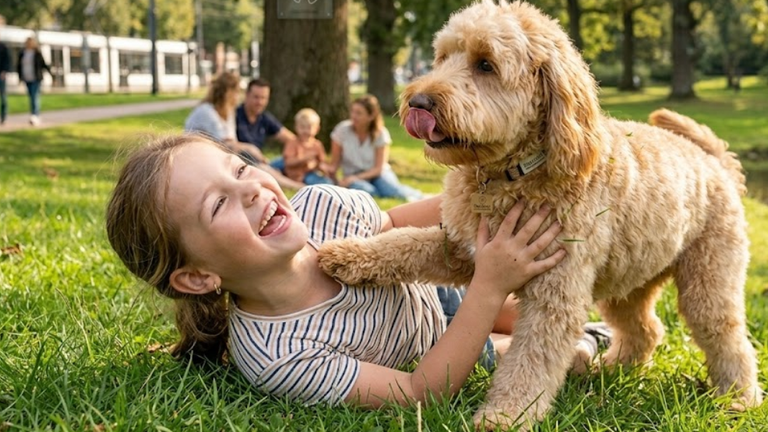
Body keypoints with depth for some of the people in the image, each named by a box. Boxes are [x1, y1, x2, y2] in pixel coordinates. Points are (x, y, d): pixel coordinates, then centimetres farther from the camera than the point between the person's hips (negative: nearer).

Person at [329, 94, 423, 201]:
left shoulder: (381, 134, -9)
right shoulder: (342, 130, -9)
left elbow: (378, 168, -9)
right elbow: (335, 163, -4)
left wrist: (354, 178, -22)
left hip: (376, 174, 0)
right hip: (353, 177, 0)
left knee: (391, 188, -36)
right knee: (365, 191, -37)